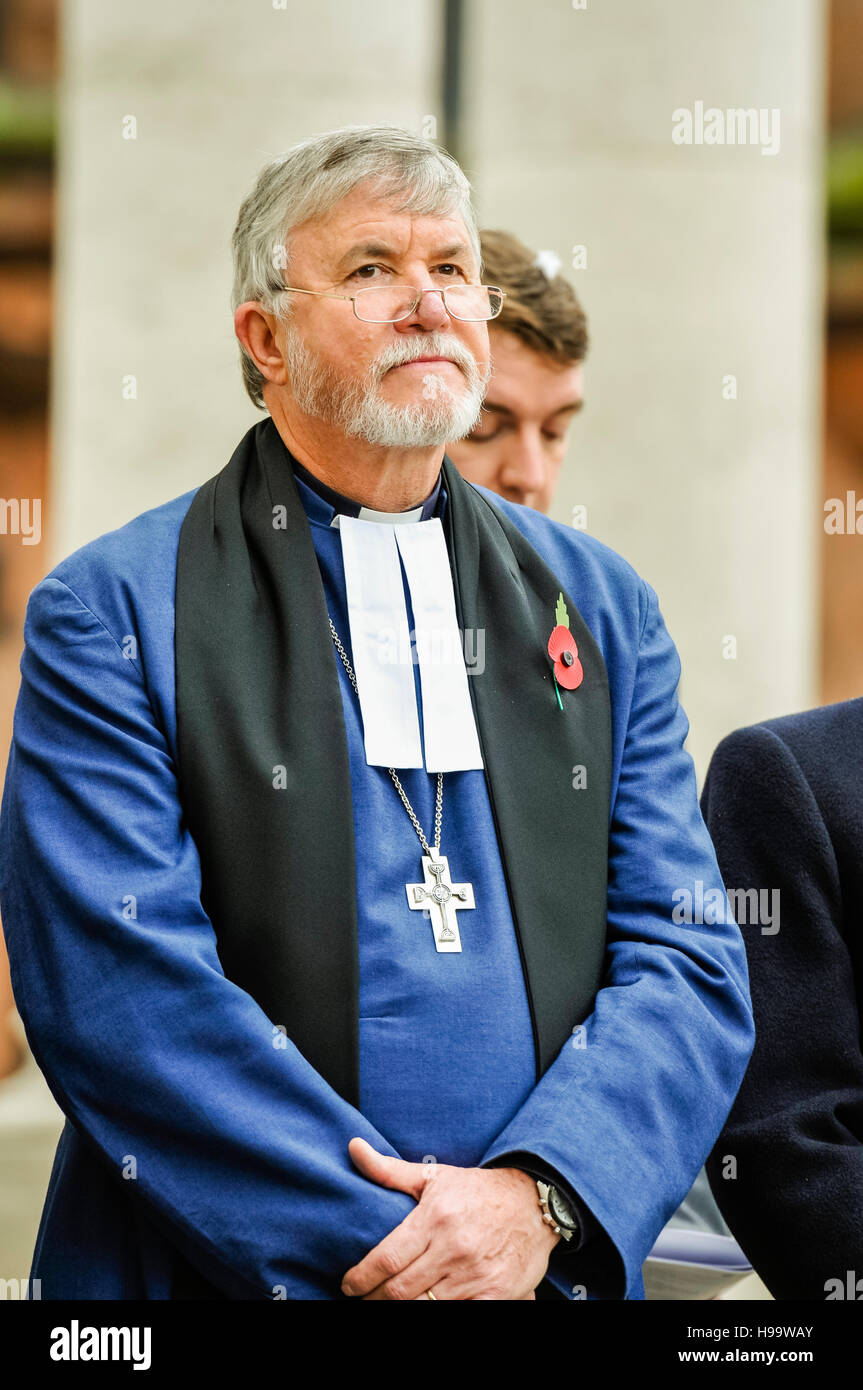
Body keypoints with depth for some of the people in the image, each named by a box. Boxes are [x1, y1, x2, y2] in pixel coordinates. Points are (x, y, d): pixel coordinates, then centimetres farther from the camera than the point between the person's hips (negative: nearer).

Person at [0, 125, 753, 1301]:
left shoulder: (602, 608, 8)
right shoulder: (113, 615, -5)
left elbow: (689, 964, 1)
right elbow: (123, 987, -15)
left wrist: (538, 1199, -17)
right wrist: (383, 1246, -21)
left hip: (554, 1263, 4)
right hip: (237, 1271, -3)